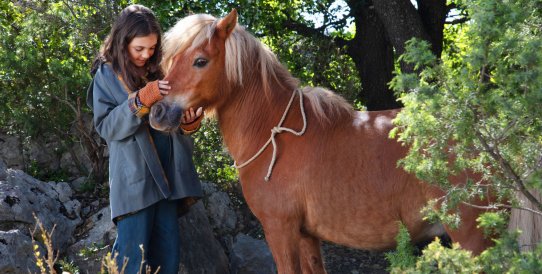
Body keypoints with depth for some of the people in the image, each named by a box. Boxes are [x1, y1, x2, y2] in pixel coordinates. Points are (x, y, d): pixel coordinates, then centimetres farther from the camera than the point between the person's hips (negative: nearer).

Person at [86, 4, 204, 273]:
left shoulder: (159, 71, 11)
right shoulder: (107, 75, -1)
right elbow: (106, 127, -8)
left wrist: (189, 122, -8)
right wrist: (141, 101, -21)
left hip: (167, 177, 5)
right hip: (134, 180, -5)